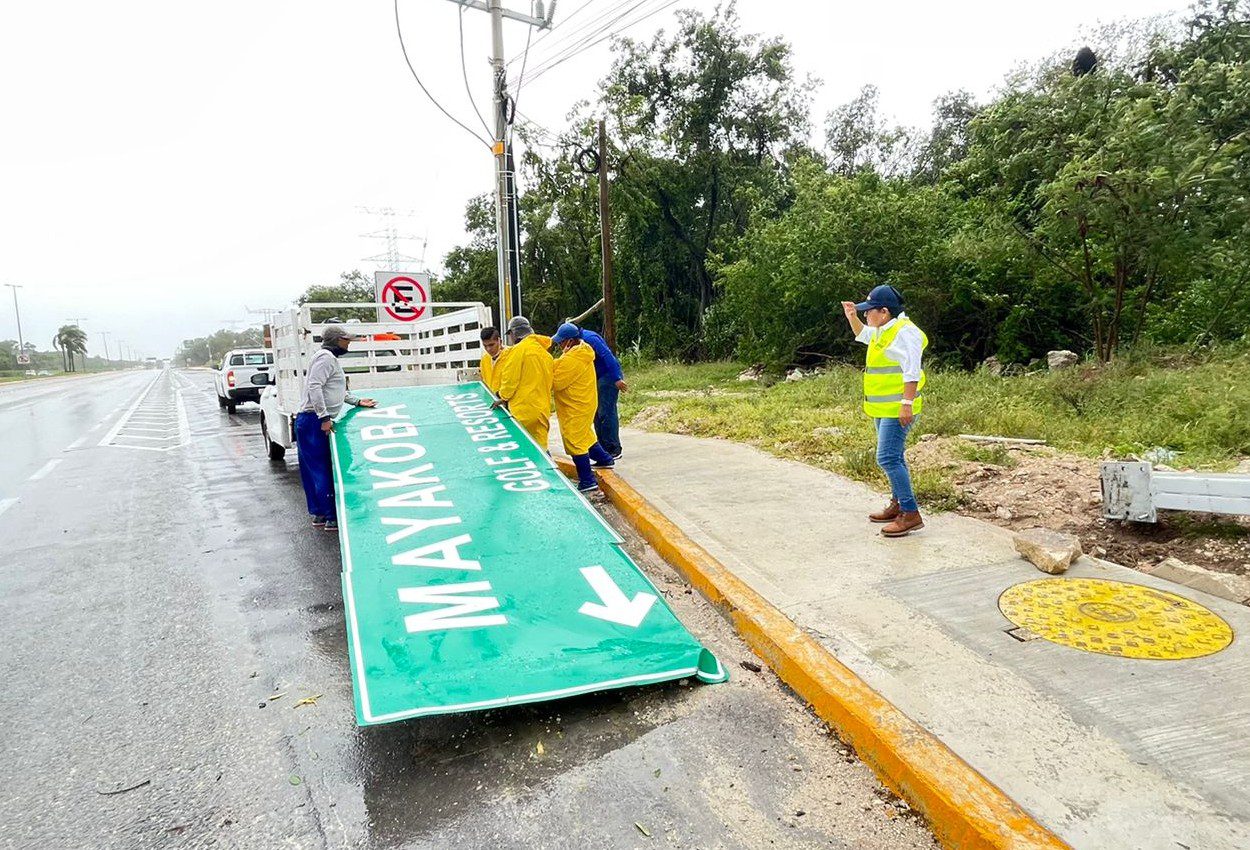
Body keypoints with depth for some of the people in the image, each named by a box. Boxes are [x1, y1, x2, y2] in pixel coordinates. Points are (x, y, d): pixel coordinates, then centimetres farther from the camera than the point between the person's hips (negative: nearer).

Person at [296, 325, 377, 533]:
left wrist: (357, 401, 26)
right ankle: (332, 518, -4)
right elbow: (314, 387, -22)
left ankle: (318, 514, 22)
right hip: (314, 421, -11)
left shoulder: (332, 359, 21)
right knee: (324, 470, -7)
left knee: (313, 470, 14)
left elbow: (337, 390, 32)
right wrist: (324, 417, -24)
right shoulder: (326, 358, -11)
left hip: (312, 422, 11)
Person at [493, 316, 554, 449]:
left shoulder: (519, 349, -8)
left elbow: (510, 379, -9)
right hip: (542, 411, 7)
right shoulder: (545, 352, 14)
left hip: (524, 411, -7)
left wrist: (504, 397, 9)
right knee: (540, 449, 10)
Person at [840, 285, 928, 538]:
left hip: (897, 410, -11)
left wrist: (907, 403, -27)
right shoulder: (884, 331, 14)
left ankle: (911, 514, -10)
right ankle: (897, 505, 30)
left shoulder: (904, 332, -17)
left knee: (888, 458, -14)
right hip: (883, 408, 11)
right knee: (893, 457, 18)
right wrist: (852, 318, 20)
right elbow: (863, 335, 36)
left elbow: (912, 370, -23)